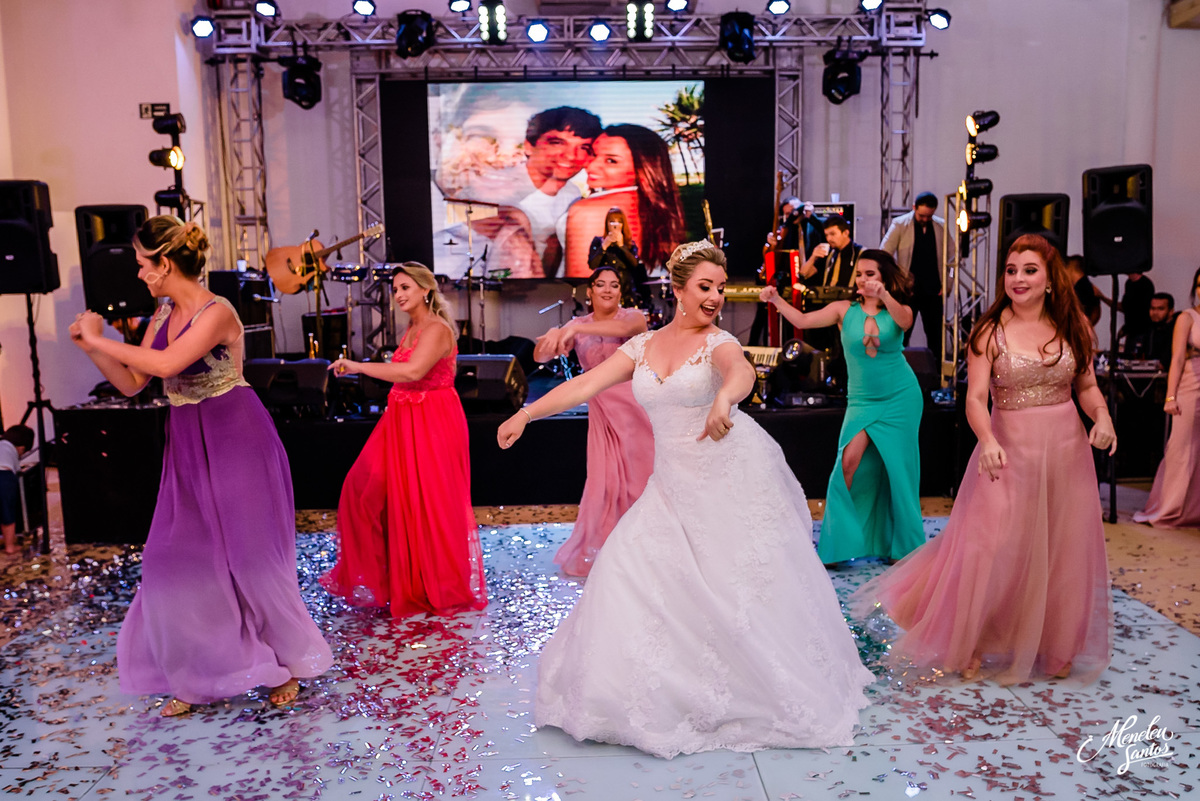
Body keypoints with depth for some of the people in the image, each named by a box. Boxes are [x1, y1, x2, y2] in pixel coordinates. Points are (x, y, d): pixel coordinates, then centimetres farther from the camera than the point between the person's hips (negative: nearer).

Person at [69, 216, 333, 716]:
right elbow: (132, 383, 12)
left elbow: (165, 364, -30)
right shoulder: (163, 316, 8)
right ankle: (196, 677, 23)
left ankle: (286, 665, 20)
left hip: (234, 443, -8)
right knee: (179, 558, 8)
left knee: (249, 557, 1)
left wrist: (98, 338, -20)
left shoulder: (217, 313, -16)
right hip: (187, 448, 8)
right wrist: (91, 347, 0)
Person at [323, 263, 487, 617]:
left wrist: (358, 366, -25)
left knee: (430, 504, -2)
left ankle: (440, 589, 15)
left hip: (431, 425, -9)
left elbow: (413, 371, -30)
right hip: (403, 421, 9)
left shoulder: (436, 329, -15)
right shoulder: (411, 329, 15)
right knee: (367, 488, 6)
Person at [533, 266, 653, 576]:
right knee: (605, 480, 3)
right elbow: (540, 355, -5)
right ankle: (597, 552, 21)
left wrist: (576, 329, -41)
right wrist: (551, 337, -29)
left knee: (639, 475, 6)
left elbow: (624, 327, -31)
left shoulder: (633, 316, -5)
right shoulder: (578, 325, 5)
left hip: (636, 408, -2)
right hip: (602, 410, 2)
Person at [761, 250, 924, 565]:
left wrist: (884, 296, -46)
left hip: (901, 398, 0)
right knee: (849, 462, -15)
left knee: (898, 469, 5)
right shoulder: (845, 310, -2)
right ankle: (839, 545, -3)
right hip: (862, 400, 0)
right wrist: (776, 300, -27)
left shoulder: (899, 311, -3)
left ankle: (900, 546, 21)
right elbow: (803, 320, -12)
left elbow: (904, 320, -27)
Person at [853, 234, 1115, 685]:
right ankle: (968, 645, 16)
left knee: (1062, 551, 12)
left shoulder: (1073, 326, 3)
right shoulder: (991, 331, -7)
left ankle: (1054, 646, 32)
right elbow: (975, 398, -14)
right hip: (1010, 450, -3)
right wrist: (988, 441, -31)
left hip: (1066, 450, 4)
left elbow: (1087, 386, 10)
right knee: (993, 549, -2)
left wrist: (1102, 416, -10)